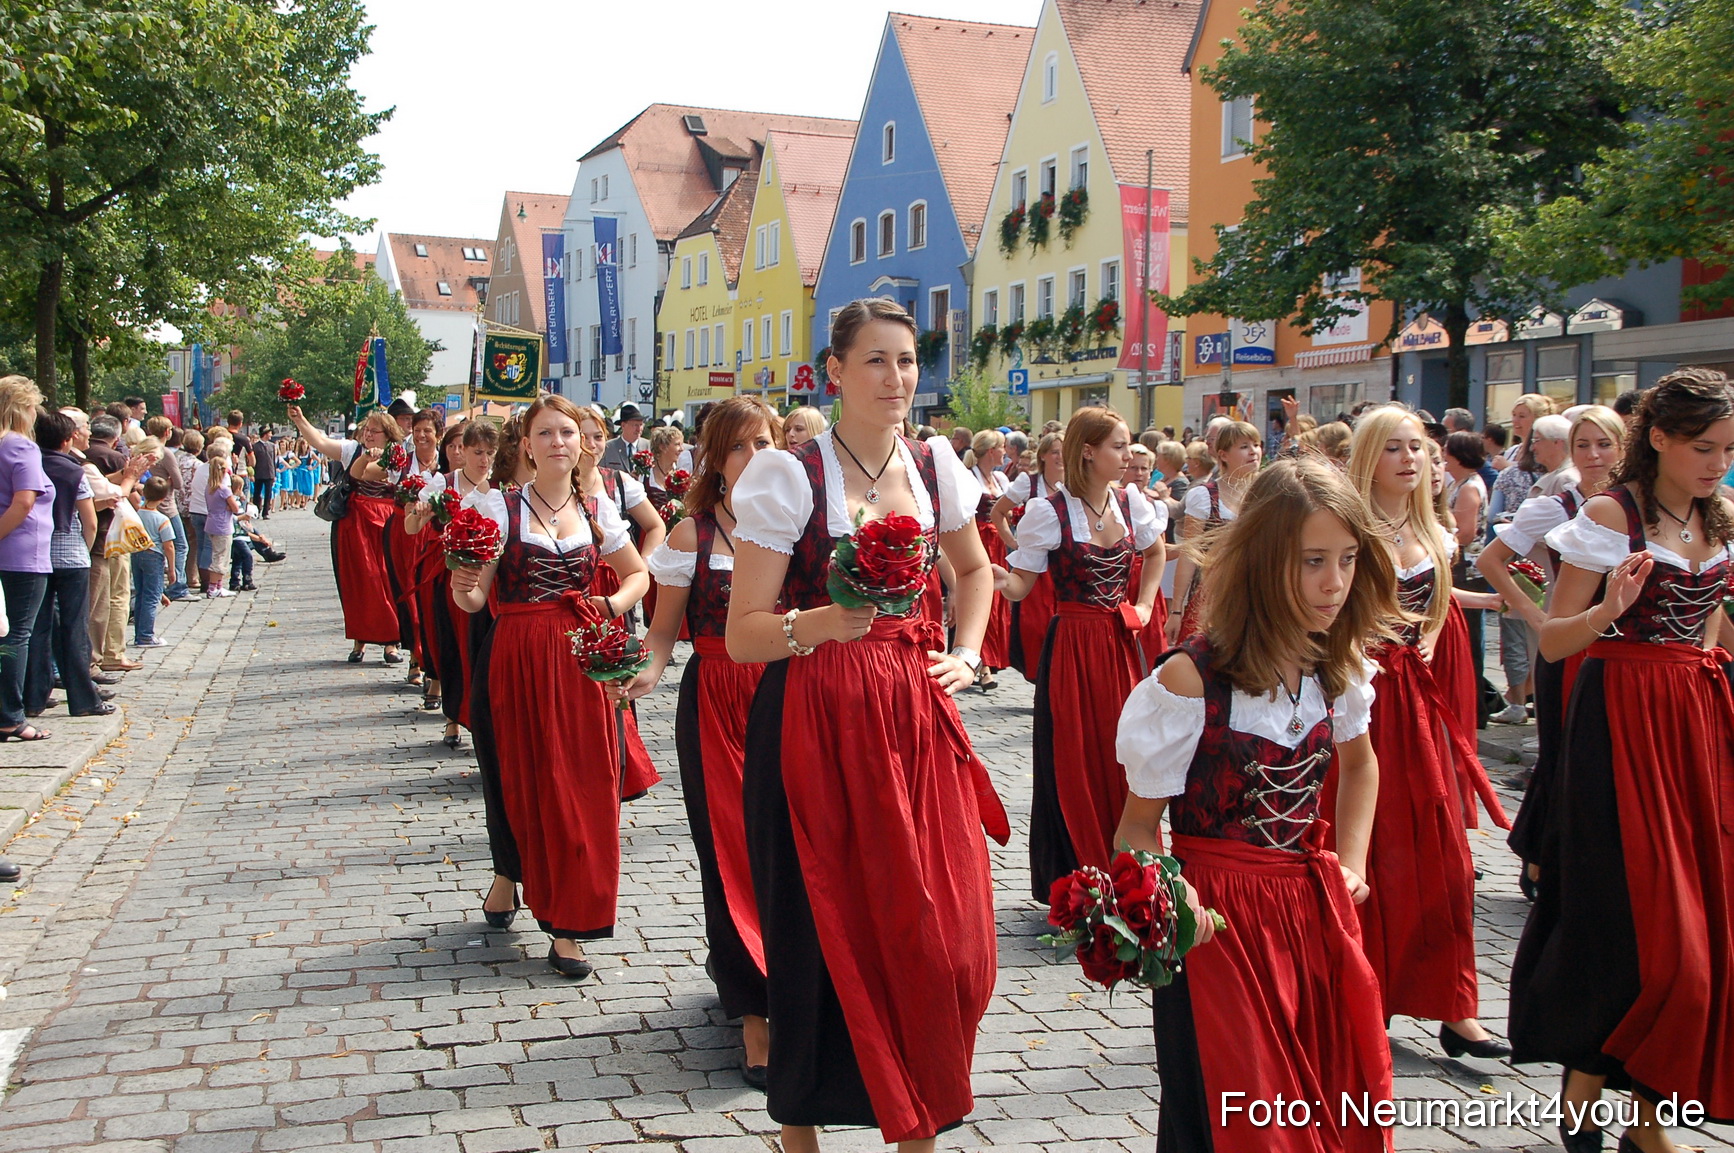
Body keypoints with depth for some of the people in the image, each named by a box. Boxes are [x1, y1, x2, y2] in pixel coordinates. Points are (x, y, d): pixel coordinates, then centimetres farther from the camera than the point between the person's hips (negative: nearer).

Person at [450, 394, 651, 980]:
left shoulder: (598, 510, 8)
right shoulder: (499, 506, 0)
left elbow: (638, 574, 20)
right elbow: (475, 598, -3)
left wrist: (612, 607, 1)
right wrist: (464, 590, -26)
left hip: (582, 659, 2)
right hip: (519, 660, -2)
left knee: (584, 786, 0)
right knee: (531, 783, 3)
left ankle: (569, 922, 8)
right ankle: (543, 892, 23)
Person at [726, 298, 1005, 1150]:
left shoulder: (933, 465, 8)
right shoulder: (790, 474, -7)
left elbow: (974, 569, 28)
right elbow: (743, 634, -9)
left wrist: (968, 654, 12)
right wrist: (825, 622, -27)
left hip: (917, 719, 4)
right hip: (814, 724, -4)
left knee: (947, 939, 1)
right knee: (822, 938, 2)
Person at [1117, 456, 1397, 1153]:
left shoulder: (1336, 668, 1)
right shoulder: (1192, 678, -19)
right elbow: (1140, 821, -13)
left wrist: (1350, 862, 11)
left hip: (1312, 911, 6)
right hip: (1218, 922, -6)